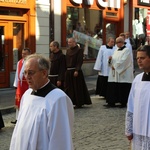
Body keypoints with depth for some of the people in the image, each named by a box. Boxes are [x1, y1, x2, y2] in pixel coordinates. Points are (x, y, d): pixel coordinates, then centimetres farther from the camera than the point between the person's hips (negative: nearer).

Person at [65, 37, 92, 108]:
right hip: (68, 71, 7)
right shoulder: (68, 50, 13)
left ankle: (79, 103, 7)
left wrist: (77, 70, -20)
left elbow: (79, 61, -13)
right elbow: (66, 60, 15)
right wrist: (65, 70, 8)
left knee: (77, 88, -1)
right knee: (69, 88, 6)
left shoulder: (79, 50, -6)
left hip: (75, 71, -7)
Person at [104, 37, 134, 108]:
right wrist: (111, 59, -5)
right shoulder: (116, 50, 16)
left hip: (123, 73, -7)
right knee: (113, 88, 2)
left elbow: (123, 61, -16)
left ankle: (123, 103, 5)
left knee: (123, 88, -3)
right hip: (115, 73, 7)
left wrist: (115, 66, -13)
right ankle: (112, 102, 5)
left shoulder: (126, 50, -7)